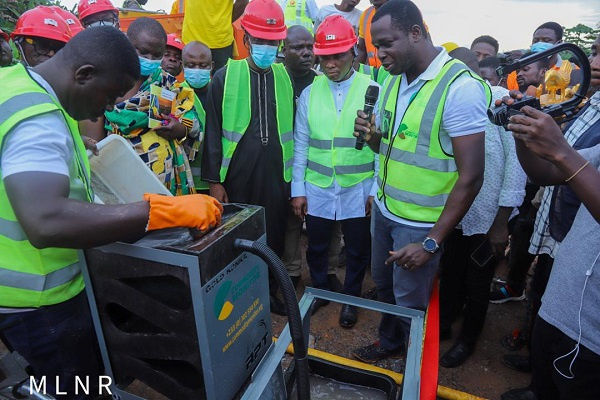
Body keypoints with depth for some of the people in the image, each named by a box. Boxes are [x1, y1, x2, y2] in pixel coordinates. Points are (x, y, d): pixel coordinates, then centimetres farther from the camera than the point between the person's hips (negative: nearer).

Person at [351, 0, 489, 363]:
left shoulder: (461, 87, -19)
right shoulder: (394, 81, 4)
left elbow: (471, 177, -19)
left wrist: (432, 242, -18)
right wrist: (373, 136, -8)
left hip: (421, 223, -7)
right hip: (385, 209, 7)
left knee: (410, 304, 8)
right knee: (384, 285, 20)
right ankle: (389, 343, 45)